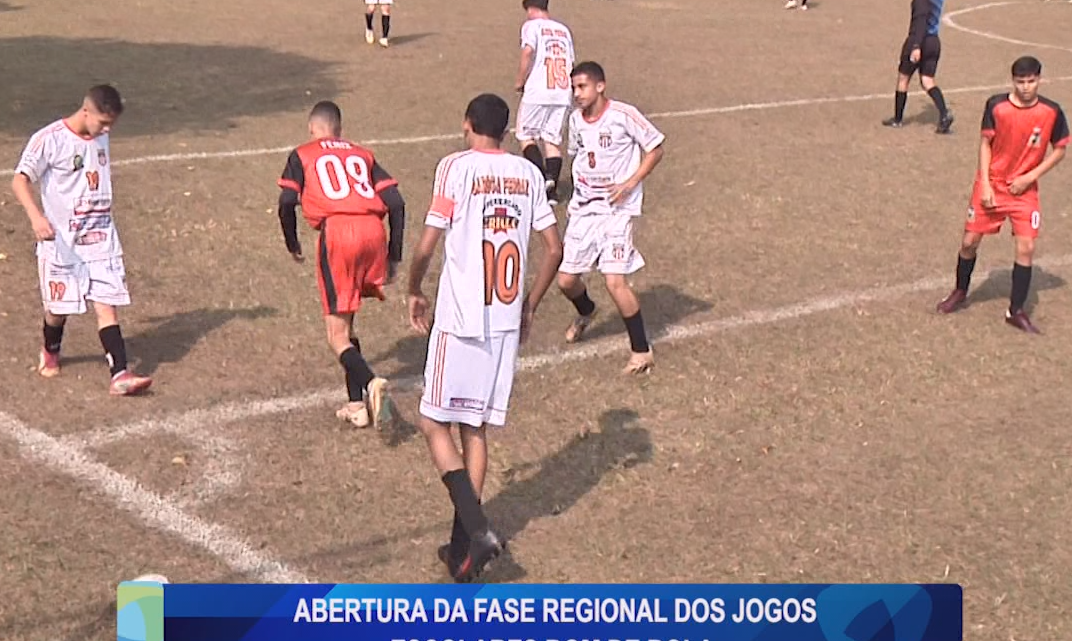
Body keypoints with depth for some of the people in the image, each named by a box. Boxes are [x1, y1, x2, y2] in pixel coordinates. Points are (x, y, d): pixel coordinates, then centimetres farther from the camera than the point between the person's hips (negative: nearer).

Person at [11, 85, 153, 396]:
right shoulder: (49, 139, -13)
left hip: (101, 238, 4)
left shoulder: (100, 138, 7)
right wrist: (36, 216, -33)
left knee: (107, 304, -5)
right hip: (61, 240, -4)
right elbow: (20, 180, -17)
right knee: (59, 306, 8)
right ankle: (50, 352, 39)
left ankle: (120, 375, -11)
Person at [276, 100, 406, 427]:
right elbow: (396, 203, 15)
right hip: (373, 230, 4)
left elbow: (287, 203, 4)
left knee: (338, 335, 1)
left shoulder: (302, 155, 18)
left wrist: (293, 245, 20)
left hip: (336, 231, -4)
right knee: (346, 320, 22)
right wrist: (394, 256, 20)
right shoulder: (363, 154, 26)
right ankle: (357, 404, 20)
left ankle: (370, 382, -27)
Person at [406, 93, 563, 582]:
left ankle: (477, 531, -11)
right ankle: (463, 542, 16)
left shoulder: (456, 167, -7)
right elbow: (554, 249, 7)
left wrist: (415, 293, 9)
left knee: (435, 423, 4)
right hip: (507, 321, 5)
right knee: (476, 429, 13)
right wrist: (529, 306, 18)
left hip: (460, 319, -5)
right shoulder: (528, 173, 7)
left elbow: (427, 246, -9)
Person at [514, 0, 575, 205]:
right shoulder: (563, 29, 17)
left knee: (526, 136, 8)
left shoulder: (532, 25, -1)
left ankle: (543, 177, -12)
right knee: (553, 139, 10)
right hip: (563, 92, 5)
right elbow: (571, 61, 16)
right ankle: (552, 191, 2)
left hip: (538, 91, -5)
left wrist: (520, 81, -6)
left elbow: (528, 52, -17)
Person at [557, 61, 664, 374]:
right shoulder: (576, 119, 5)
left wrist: (630, 183, -15)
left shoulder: (623, 115, -13)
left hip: (617, 209, -6)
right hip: (582, 208, 6)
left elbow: (655, 149, -6)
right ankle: (585, 313, 44)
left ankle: (642, 350, 0)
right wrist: (580, 188, 12)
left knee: (615, 280, -16)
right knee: (566, 280, 7)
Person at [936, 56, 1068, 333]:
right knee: (970, 241, 3)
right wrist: (985, 184, -8)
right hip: (992, 185, 0)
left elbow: (1060, 150, 1)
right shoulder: (996, 105, -11)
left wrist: (1030, 177, -9)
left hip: (1024, 189, 0)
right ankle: (960, 293, 30)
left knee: (1026, 247, -9)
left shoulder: (1052, 112, -10)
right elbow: (986, 143, -2)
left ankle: (1016, 311, 4)